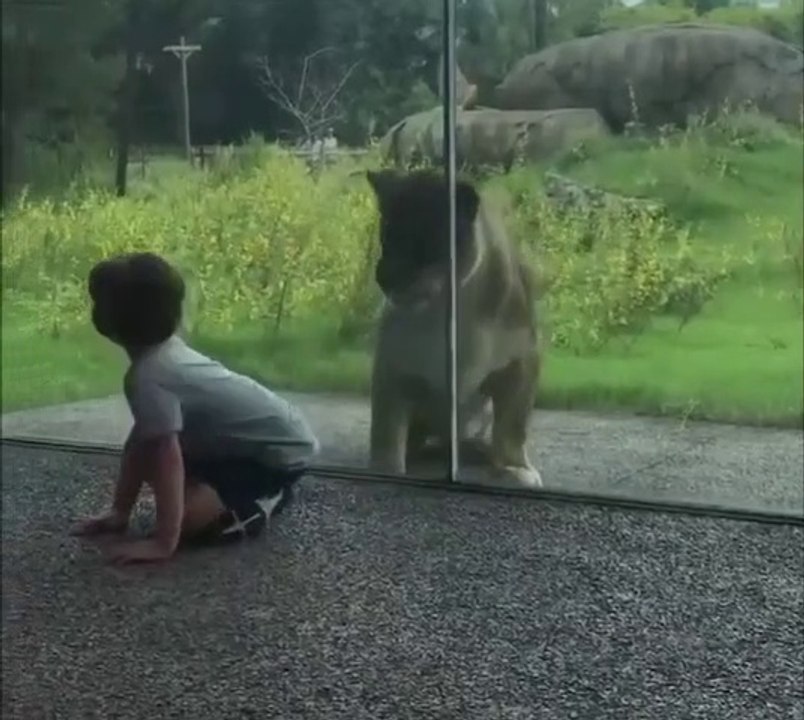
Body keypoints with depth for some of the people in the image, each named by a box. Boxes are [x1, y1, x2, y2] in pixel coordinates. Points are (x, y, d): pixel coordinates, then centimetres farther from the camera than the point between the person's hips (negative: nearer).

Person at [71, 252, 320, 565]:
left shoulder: (147, 375, -25)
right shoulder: (167, 351, 3)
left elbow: (168, 457, -31)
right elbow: (140, 441, 8)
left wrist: (163, 543, -30)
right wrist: (119, 512, 9)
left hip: (283, 450, -10)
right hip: (272, 436, 10)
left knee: (186, 518, -23)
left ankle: (260, 502, 0)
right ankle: (266, 489, 16)